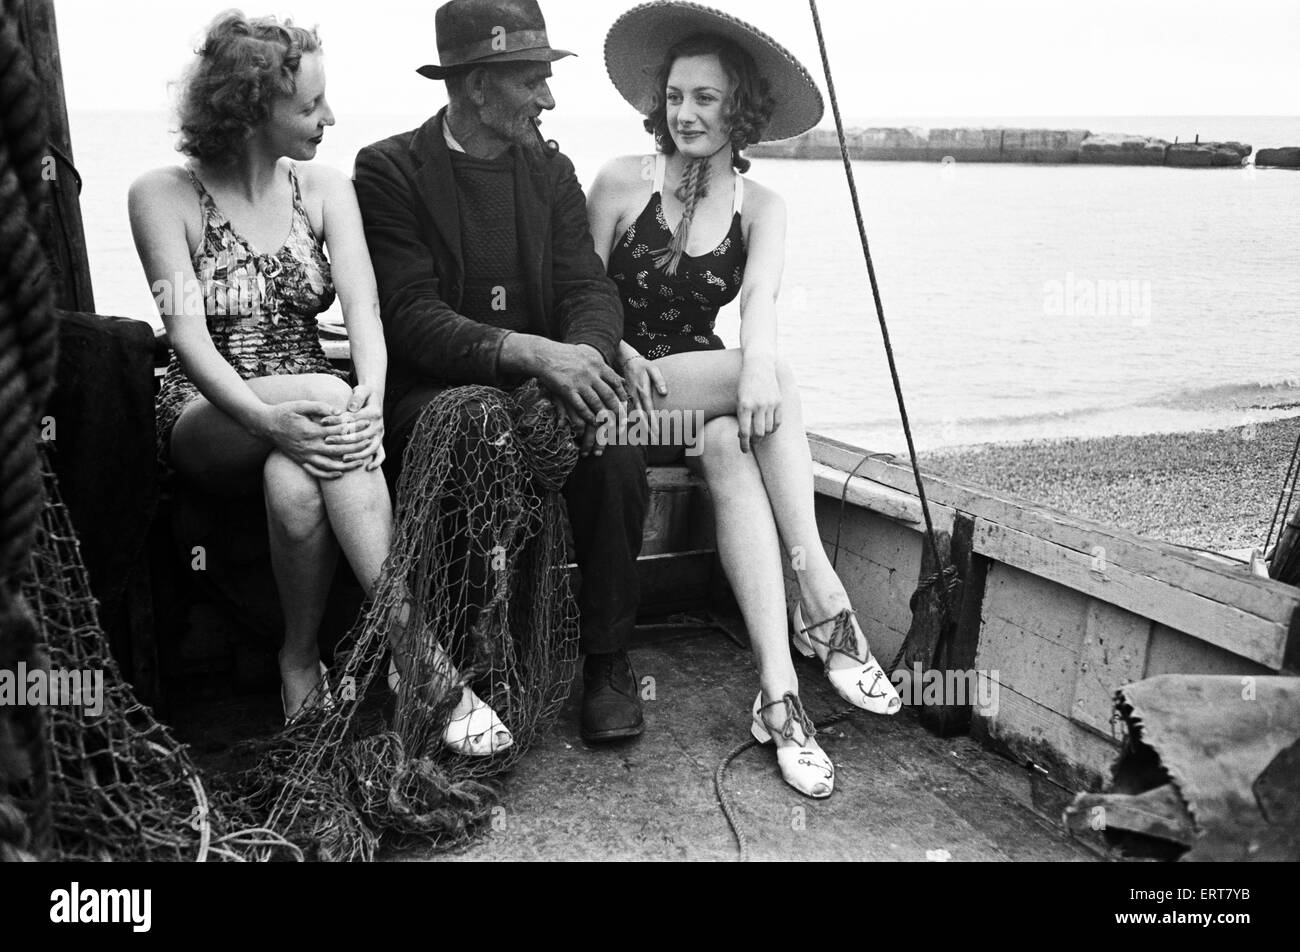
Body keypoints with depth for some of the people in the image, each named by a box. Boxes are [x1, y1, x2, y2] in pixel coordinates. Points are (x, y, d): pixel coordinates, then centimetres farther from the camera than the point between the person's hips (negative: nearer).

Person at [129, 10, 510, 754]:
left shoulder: (325, 189, 5)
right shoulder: (164, 196, -4)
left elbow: (363, 307, -9)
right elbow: (188, 334, -16)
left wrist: (372, 393, -31)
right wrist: (264, 416, -34)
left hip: (312, 407, 2)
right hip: (210, 418, -2)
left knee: (295, 483, -35)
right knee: (328, 397, -34)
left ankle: (302, 657, -18)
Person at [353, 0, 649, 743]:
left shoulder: (552, 171, 12)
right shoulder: (389, 171, -3)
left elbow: (592, 290, 1)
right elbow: (412, 319, -15)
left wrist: (581, 355, -24)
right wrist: (531, 353, -31)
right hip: (434, 394, -3)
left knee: (617, 444, -27)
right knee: (474, 432, -37)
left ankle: (609, 661, -11)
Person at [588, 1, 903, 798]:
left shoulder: (762, 208, 5)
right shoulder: (622, 182, 0)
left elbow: (761, 299, -15)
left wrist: (759, 364, -38)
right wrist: (624, 355, -21)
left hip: (709, 395, 3)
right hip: (622, 389, -2)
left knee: (730, 449, -33)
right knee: (778, 378, -29)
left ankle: (779, 689, -34)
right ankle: (823, 601, -30)